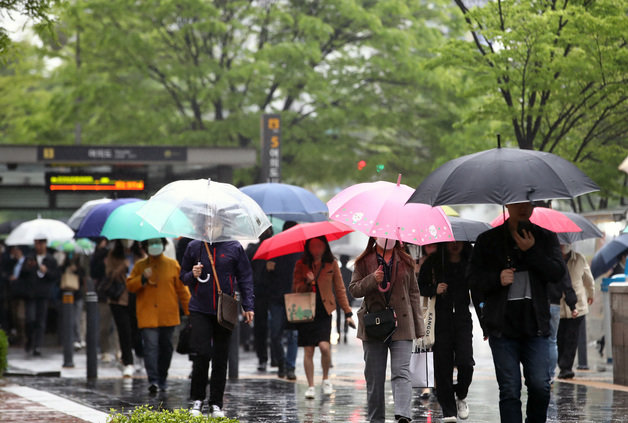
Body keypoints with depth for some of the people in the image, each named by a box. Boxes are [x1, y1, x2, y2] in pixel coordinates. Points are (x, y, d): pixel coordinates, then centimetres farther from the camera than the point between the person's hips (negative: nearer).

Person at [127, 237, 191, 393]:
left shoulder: (173, 265, 6)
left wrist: (189, 311, 3)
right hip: (147, 316, -1)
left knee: (166, 348, 9)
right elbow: (129, 286, 4)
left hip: (168, 316, 1)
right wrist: (143, 278, -14)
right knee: (150, 347, -13)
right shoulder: (140, 266, 8)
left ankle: (162, 379, 24)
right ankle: (153, 380, -18)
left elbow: (182, 289, 7)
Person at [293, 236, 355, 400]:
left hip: (324, 312, -1)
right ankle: (310, 386, 9)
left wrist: (347, 312, 6)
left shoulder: (331, 264, 5)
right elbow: (295, 289, 6)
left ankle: (326, 379, 7)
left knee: (324, 346, -17)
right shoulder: (301, 265, 5)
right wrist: (307, 283, -15)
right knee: (308, 350, 0)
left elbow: (340, 289, 9)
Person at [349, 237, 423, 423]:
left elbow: (414, 293, 12)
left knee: (401, 372, -14)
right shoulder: (364, 262, 8)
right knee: (374, 377, 5)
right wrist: (372, 280, -16)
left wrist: (418, 325, 9)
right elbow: (354, 289, 3)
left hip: (401, 324, -1)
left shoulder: (406, 262, 10)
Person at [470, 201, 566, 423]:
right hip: (502, 324, -1)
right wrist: (497, 278, -13)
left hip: (535, 323, 1)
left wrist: (531, 252, -12)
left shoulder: (546, 238, 10)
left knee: (540, 385, -8)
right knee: (509, 390, -3)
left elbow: (558, 273, -2)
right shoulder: (488, 240, 8)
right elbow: (475, 278, 6)